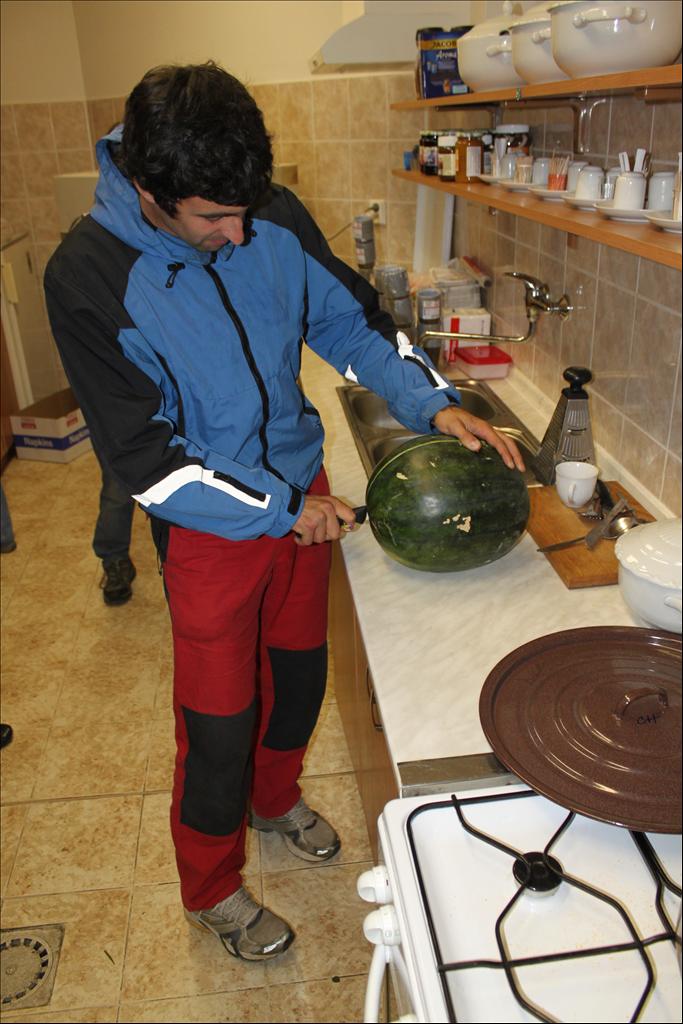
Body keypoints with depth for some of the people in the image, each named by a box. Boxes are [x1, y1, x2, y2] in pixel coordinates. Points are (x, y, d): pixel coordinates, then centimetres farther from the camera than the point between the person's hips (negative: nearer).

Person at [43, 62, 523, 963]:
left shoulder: (273, 218, -9)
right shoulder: (88, 278, -22)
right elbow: (145, 460, -21)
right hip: (209, 530, -5)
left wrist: (433, 403, -10)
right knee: (219, 724, 9)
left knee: (299, 674, 22)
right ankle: (211, 889, 39)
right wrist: (282, 510, -19)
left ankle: (276, 798, 54)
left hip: (303, 496, 5)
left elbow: (351, 318, 4)